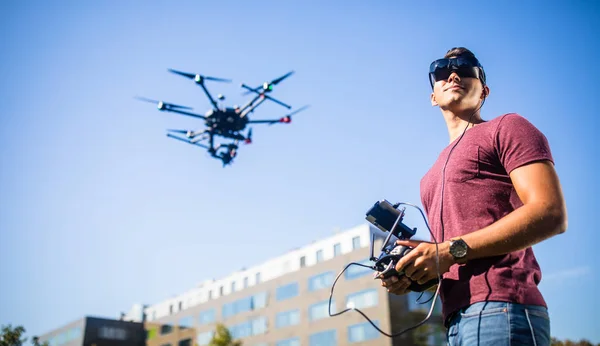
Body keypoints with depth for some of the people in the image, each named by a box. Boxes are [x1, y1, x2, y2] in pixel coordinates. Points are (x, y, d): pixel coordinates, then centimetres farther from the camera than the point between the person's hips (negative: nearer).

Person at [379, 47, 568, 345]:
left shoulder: (506, 127, 5)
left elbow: (551, 213, -10)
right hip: (457, 318, 7)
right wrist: (413, 275, 5)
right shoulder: (434, 174, 26)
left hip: (498, 308, -7)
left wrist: (453, 250, -15)